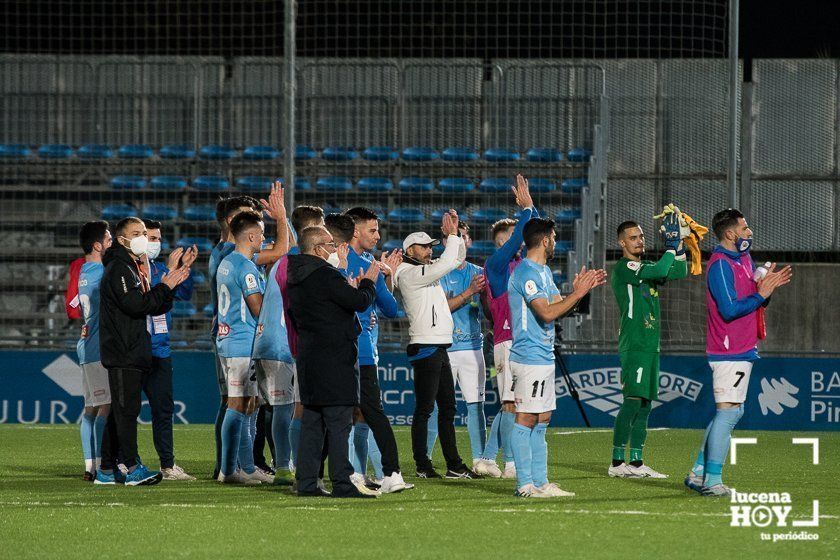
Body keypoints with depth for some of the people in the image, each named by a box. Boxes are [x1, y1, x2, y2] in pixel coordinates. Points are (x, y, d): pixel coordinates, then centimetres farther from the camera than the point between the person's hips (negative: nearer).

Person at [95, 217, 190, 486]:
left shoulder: (135, 268, 22)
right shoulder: (118, 268, -9)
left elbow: (155, 307, 20)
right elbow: (136, 304, -21)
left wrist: (170, 285, 4)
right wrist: (166, 287, -13)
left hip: (134, 352, 10)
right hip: (122, 351, -10)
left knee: (121, 411, 9)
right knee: (127, 408, -12)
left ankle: (106, 469, 12)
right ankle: (132, 468, -15)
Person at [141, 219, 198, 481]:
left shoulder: (158, 268, 14)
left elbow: (185, 295, 11)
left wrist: (185, 267, -3)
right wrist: (169, 271, -22)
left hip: (159, 349, 7)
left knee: (163, 408, 10)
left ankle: (168, 464, 15)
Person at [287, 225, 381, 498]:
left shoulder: (296, 279, 13)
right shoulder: (325, 276, -16)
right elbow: (360, 302, -17)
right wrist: (368, 282, 5)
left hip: (308, 358, 9)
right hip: (335, 359, -9)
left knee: (311, 422, 11)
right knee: (339, 422, -7)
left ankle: (306, 482, 11)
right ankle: (342, 483, -8)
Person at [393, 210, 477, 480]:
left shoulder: (426, 270, 17)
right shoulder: (409, 274, -10)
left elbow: (457, 258, 24)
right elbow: (446, 265, -21)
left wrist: (454, 233, 10)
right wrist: (451, 236, -12)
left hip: (440, 348, 10)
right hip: (425, 348, -10)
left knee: (447, 407, 10)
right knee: (424, 408, -7)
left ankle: (454, 465, 12)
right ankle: (422, 466, -5)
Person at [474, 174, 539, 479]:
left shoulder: (520, 262, 18)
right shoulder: (496, 262, -5)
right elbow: (517, 238, -19)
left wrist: (529, 205, 8)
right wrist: (526, 208, -14)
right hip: (508, 341, -9)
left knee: (512, 404, 10)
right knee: (511, 403, -10)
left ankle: (487, 459, 14)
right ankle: (511, 464, -11)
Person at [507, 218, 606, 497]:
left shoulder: (543, 271, 18)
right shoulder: (526, 273, -15)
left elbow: (558, 306, 20)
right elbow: (547, 313, -22)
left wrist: (579, 289, 7)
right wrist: (577, 293, -17)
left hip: (544, 356, 11)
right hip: (529, 357, -11)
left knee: (541, 420, 12)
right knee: (526, 420, -7)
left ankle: (540, 481, 16)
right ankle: (525, 484, -6)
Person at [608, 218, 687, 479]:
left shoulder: (646, 267, 19)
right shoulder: (623, 268, -9)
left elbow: (679, 273, 17)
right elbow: (660, 271, -21)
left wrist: (679, 243, 7)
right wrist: (671, 245, -15)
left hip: (650, 345, 9)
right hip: (634, 346, -9)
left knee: (645, 404, 8)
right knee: (632, 402, -13)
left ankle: (636, 462, 11)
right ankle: (617, 462, -12)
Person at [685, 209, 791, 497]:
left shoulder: (744, 259, 15)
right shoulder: (721, 265, -16)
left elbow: (753, 303, 19)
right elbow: (729, 310, -23)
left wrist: (768, 286, 1)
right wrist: (761, 294, -18)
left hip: (743, 349, 10)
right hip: (730, 351, -10)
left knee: (731, 412, 15)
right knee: (729, 411, -11)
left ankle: (698, 474, 19)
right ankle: (712, 481, -11)